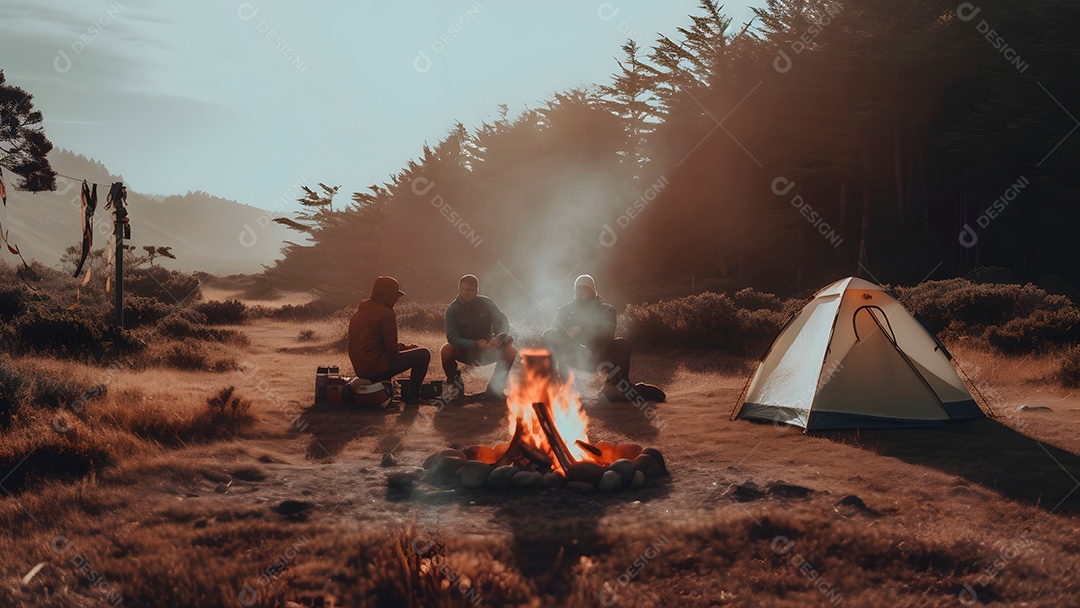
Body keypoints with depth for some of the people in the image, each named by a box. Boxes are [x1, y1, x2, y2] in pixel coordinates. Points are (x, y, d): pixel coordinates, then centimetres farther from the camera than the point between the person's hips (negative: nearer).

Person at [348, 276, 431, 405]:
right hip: (376, 368, -10)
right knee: (423, 354, -5)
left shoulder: (360, 311, 14)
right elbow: (392, 349, -14)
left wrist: (403, 346, 15)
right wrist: (405, 347, 7)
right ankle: (412, 397, -1)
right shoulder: (385, 313, -14)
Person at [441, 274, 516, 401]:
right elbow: (452, 338, -21)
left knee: (511, 351, -25)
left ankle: (495, 388, -7)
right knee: (447, 349, -32)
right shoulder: (452, 310, -11)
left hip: (488, 351, 2)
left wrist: (498, 338, -31)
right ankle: (454, 384, -5)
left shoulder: (486, 303, -4)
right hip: (465, 352, -2)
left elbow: (503, 323, -7)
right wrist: (476, 344, -37)